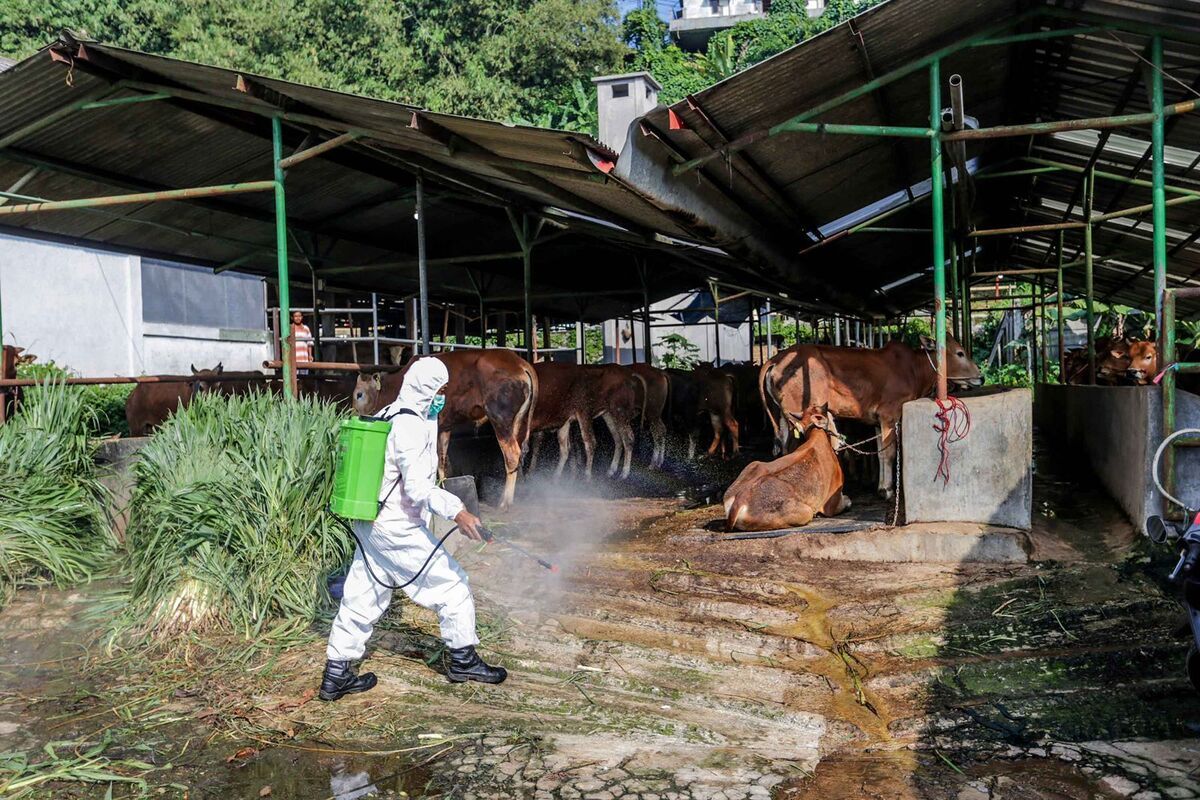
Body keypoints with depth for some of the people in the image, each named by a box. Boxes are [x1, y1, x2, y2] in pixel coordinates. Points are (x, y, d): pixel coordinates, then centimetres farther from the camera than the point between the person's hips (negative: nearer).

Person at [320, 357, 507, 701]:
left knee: (361, 598, 14)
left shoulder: (386, 416, 12)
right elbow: (418, 486, -26)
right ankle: (461, 659, 15)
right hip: (399, 529, -10)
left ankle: (336, 674, 21)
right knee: (453, 583, 3)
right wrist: (456, 511, -33)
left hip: (370, 526, 10)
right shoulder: (411, 427, -19)